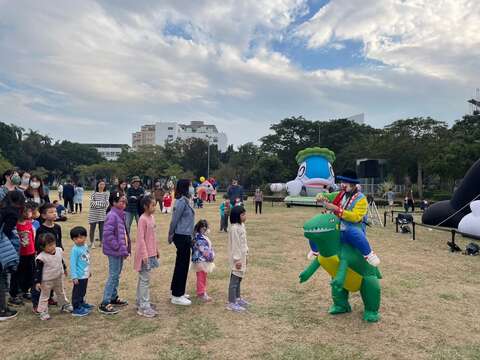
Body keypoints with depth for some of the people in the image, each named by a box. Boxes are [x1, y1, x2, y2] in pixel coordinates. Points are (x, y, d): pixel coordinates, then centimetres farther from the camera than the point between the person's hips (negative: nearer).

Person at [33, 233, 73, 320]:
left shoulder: (59, 251, -6)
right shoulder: (41, 257, -25)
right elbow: (38, 270, -19)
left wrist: (64, 269, 26)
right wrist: (37, 282, -20)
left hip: (59, 278, 6)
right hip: (46, 281, -6)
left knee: (61, 293, 24)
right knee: (44, 296, 8)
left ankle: (65, 305, 42)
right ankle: (43, 312, 21)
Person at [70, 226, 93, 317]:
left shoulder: (85, 246, 2)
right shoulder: (75, 249, -20)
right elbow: (73, 264, -20)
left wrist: (89, 271, 21)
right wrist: (74, 276, -22)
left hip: (85, 275, 8)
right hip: (79, 276, -8)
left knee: (83, 291, 23)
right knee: (77, 292, 3)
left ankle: (81, 303, 39)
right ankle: (77, 309, 12)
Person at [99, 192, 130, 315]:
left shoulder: (121, 215, 10)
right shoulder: (112, 216, -18)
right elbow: (108, 234, -24)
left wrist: (125, 248, 13)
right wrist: (118, 247, -19)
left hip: (120, 251, 9)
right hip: (114, 252, -9)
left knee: (117, 275, 19)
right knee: (113, 276, -4)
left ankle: (114, 297, 33)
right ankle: (105, 304, 4)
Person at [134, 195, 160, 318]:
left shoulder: (152, 217, 8)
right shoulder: (143, 219, -17)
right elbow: (141, 238, -19)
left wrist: (156, 250, 19)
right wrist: (144, 254, -22)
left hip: (151, 253, 8)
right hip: (145, 254, -8)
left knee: (143, 279, 17)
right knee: (145, 280, -3)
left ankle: (141, 302, 28)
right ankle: (144, 307, 5)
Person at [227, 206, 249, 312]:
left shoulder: (241, 225, 9)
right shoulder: (234, 228, -21)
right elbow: (235, 245, -21)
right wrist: (237, 259, -20)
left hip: (242, 257, 9)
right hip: (237, 258, -9)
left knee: (239, 278, 19)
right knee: (234, 279, -1)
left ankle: (238, 298, 33)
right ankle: (231, 303, 7)